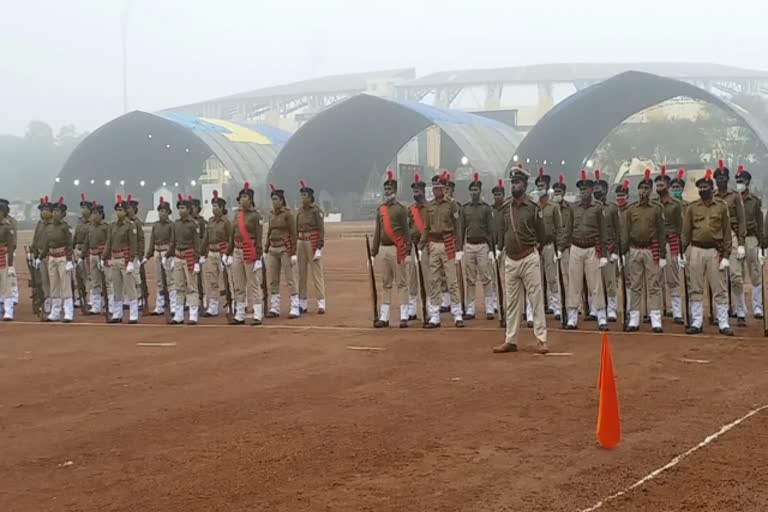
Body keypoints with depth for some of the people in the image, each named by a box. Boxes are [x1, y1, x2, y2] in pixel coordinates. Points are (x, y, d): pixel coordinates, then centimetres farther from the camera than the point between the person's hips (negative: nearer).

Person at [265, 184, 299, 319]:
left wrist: (293, 253, -14)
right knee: (272, 280, 5)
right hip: (273, 250, 7)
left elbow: (293, 234, -10)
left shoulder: (288, 214, -8)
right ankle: (274, 308, 11)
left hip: (285, 249, -7)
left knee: (290, 279, -4)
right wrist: (266, 251, 14)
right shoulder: (272, 215, 12)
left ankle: (295, 308, -1)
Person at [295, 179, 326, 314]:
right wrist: (294, 246, 11)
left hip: (313, 242, -7)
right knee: (301, 272, 8)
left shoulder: (316, 211, -8)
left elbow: (321, 229, -11)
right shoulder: (300, 211, 11)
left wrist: (319, 247, -16)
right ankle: (303, 303, 14)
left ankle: (321, 304, -5)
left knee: (317, 272, -7)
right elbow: (297, 229, 14)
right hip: (301, 242, 7)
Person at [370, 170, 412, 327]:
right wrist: (373, 253, 13)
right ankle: (384, 317, 12)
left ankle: (404, 317, -1)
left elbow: (406, 230, -7)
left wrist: (408, 251, -14)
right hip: (383, 249, 6)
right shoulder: (380, 209, 13)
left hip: (396, 250, -6)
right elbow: (377, 232, 15)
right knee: (385, 284, 9)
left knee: (401, 283, -2)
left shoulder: (401, 208, -3)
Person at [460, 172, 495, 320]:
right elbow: (461, 229, 9)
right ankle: (470, 310, 9)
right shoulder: (464, 208, 8)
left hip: (483, 246, -3)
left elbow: (491, 230, -3)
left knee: (486, 279, -2)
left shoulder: (487, 208, -1)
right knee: (470, 279, 6)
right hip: (468, 246, 3)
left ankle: (489, 309, 2)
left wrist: (492, 249, -8)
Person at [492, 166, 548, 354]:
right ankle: (510, 341, 14)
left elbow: (541, 235, 1)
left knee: (536, 299, -5)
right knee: (512, 302, 9)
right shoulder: (505, 209, 9)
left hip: (529, 259, -5)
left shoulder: (533, 208, -3)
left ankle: (542, 339, -3)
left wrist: (530, 247, 1)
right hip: (510, 260, 5)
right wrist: (503, 250, 9)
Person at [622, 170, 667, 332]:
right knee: (635, 287, 6)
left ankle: (656, 321, -1)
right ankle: (634, 320, 10)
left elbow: (661, 233, 1)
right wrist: (623, 253, -1)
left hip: (652, 251, -2)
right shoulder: (631, 209, 7)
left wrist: (663, 256, -3)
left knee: (654, 287, -2)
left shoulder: (657, 209, 2)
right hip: (634, 251, 2)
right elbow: (625, 232, 6)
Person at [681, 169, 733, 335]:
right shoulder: (692, 207, 6)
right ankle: (696, 322, 12)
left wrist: (725, 255, -5)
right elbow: (686, 231, 6)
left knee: (719, 289, 0)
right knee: (695, 289, 5)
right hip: (696, 251, 2)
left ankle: (723, 324, 4)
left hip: (715, 251, -2)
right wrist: (681, 253, -1)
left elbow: (727, 232, 1)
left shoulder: (722, 206, 2)